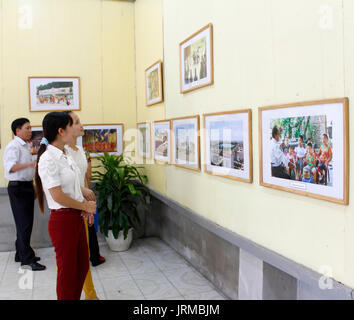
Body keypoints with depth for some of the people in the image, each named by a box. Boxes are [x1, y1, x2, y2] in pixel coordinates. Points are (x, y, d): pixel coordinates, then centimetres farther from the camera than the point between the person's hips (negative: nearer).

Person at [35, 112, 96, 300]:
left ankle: (76, 297, 36)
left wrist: (84, 195, 0)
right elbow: (58, 196, -22)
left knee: (82, 265, 19)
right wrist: (86, 205, -11)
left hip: (77, 217, 9)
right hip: (63, 219, -9)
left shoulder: (65, 156, 9)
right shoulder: (48, 159, -19)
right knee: (68, 270, 7)